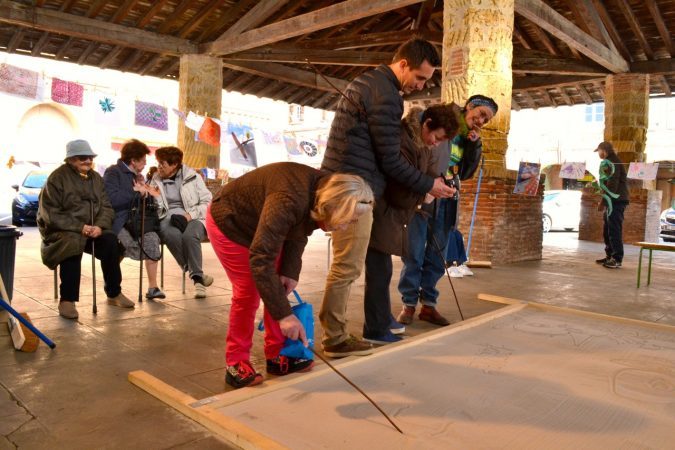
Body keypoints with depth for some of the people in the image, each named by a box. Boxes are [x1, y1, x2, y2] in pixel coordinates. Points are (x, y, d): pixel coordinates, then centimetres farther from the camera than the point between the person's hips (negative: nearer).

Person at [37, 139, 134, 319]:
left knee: (110, 242, -22)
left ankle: (114, 293, -9)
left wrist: (99, 226, -16)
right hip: (62, 231, -4)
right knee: (72, 245, -36)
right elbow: (50, 214, -12)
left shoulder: (96, 178, 10)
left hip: (91, 229, 5)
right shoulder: (57, 178, -6)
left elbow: (106, 207, 5)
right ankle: (67, 300, -26)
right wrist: (79, 227, -23)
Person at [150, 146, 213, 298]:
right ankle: (197, 275, -23)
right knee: (172, 235, -35)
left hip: (193, 218, -1)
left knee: (189, 236, -37)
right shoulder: (156, 180, 13)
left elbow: (208, 202, 0)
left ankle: (197, 277, -24)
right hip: (168, 218, 2)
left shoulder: (192, 176, 5)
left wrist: (190, 214, -13)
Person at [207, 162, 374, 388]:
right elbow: (260, 259, -42)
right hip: (228, 223, -7)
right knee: (248, 291, -10)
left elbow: (298, 234, -1)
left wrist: (290, 271, -13)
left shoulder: (324, 191, -16)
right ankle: (236, 364, 4)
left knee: (278, 288, 3)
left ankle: (276, 355, 13)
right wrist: (284, 314, -41)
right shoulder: (289, 201, -42)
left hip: (260, 226, 8)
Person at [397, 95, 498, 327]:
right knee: (414, 252, -3)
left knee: (436, 255, 8)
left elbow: (466, 173, 15)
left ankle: (428, 304, 17)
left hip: (446, 201, 6)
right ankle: (408, 303, 7)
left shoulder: (469, 138, 17)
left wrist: (475, 145, 3)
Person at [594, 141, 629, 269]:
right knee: (607, 230, 12)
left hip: (616, 200, -10)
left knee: (614, 230, -10)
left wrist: (603, 201, -20)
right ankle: (610, 256, 18)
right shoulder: (609, 162, 20)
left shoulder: (613, 162, -11)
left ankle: (617, 259, -8)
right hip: (611, 201, 10)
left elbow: (612, 184, -20)